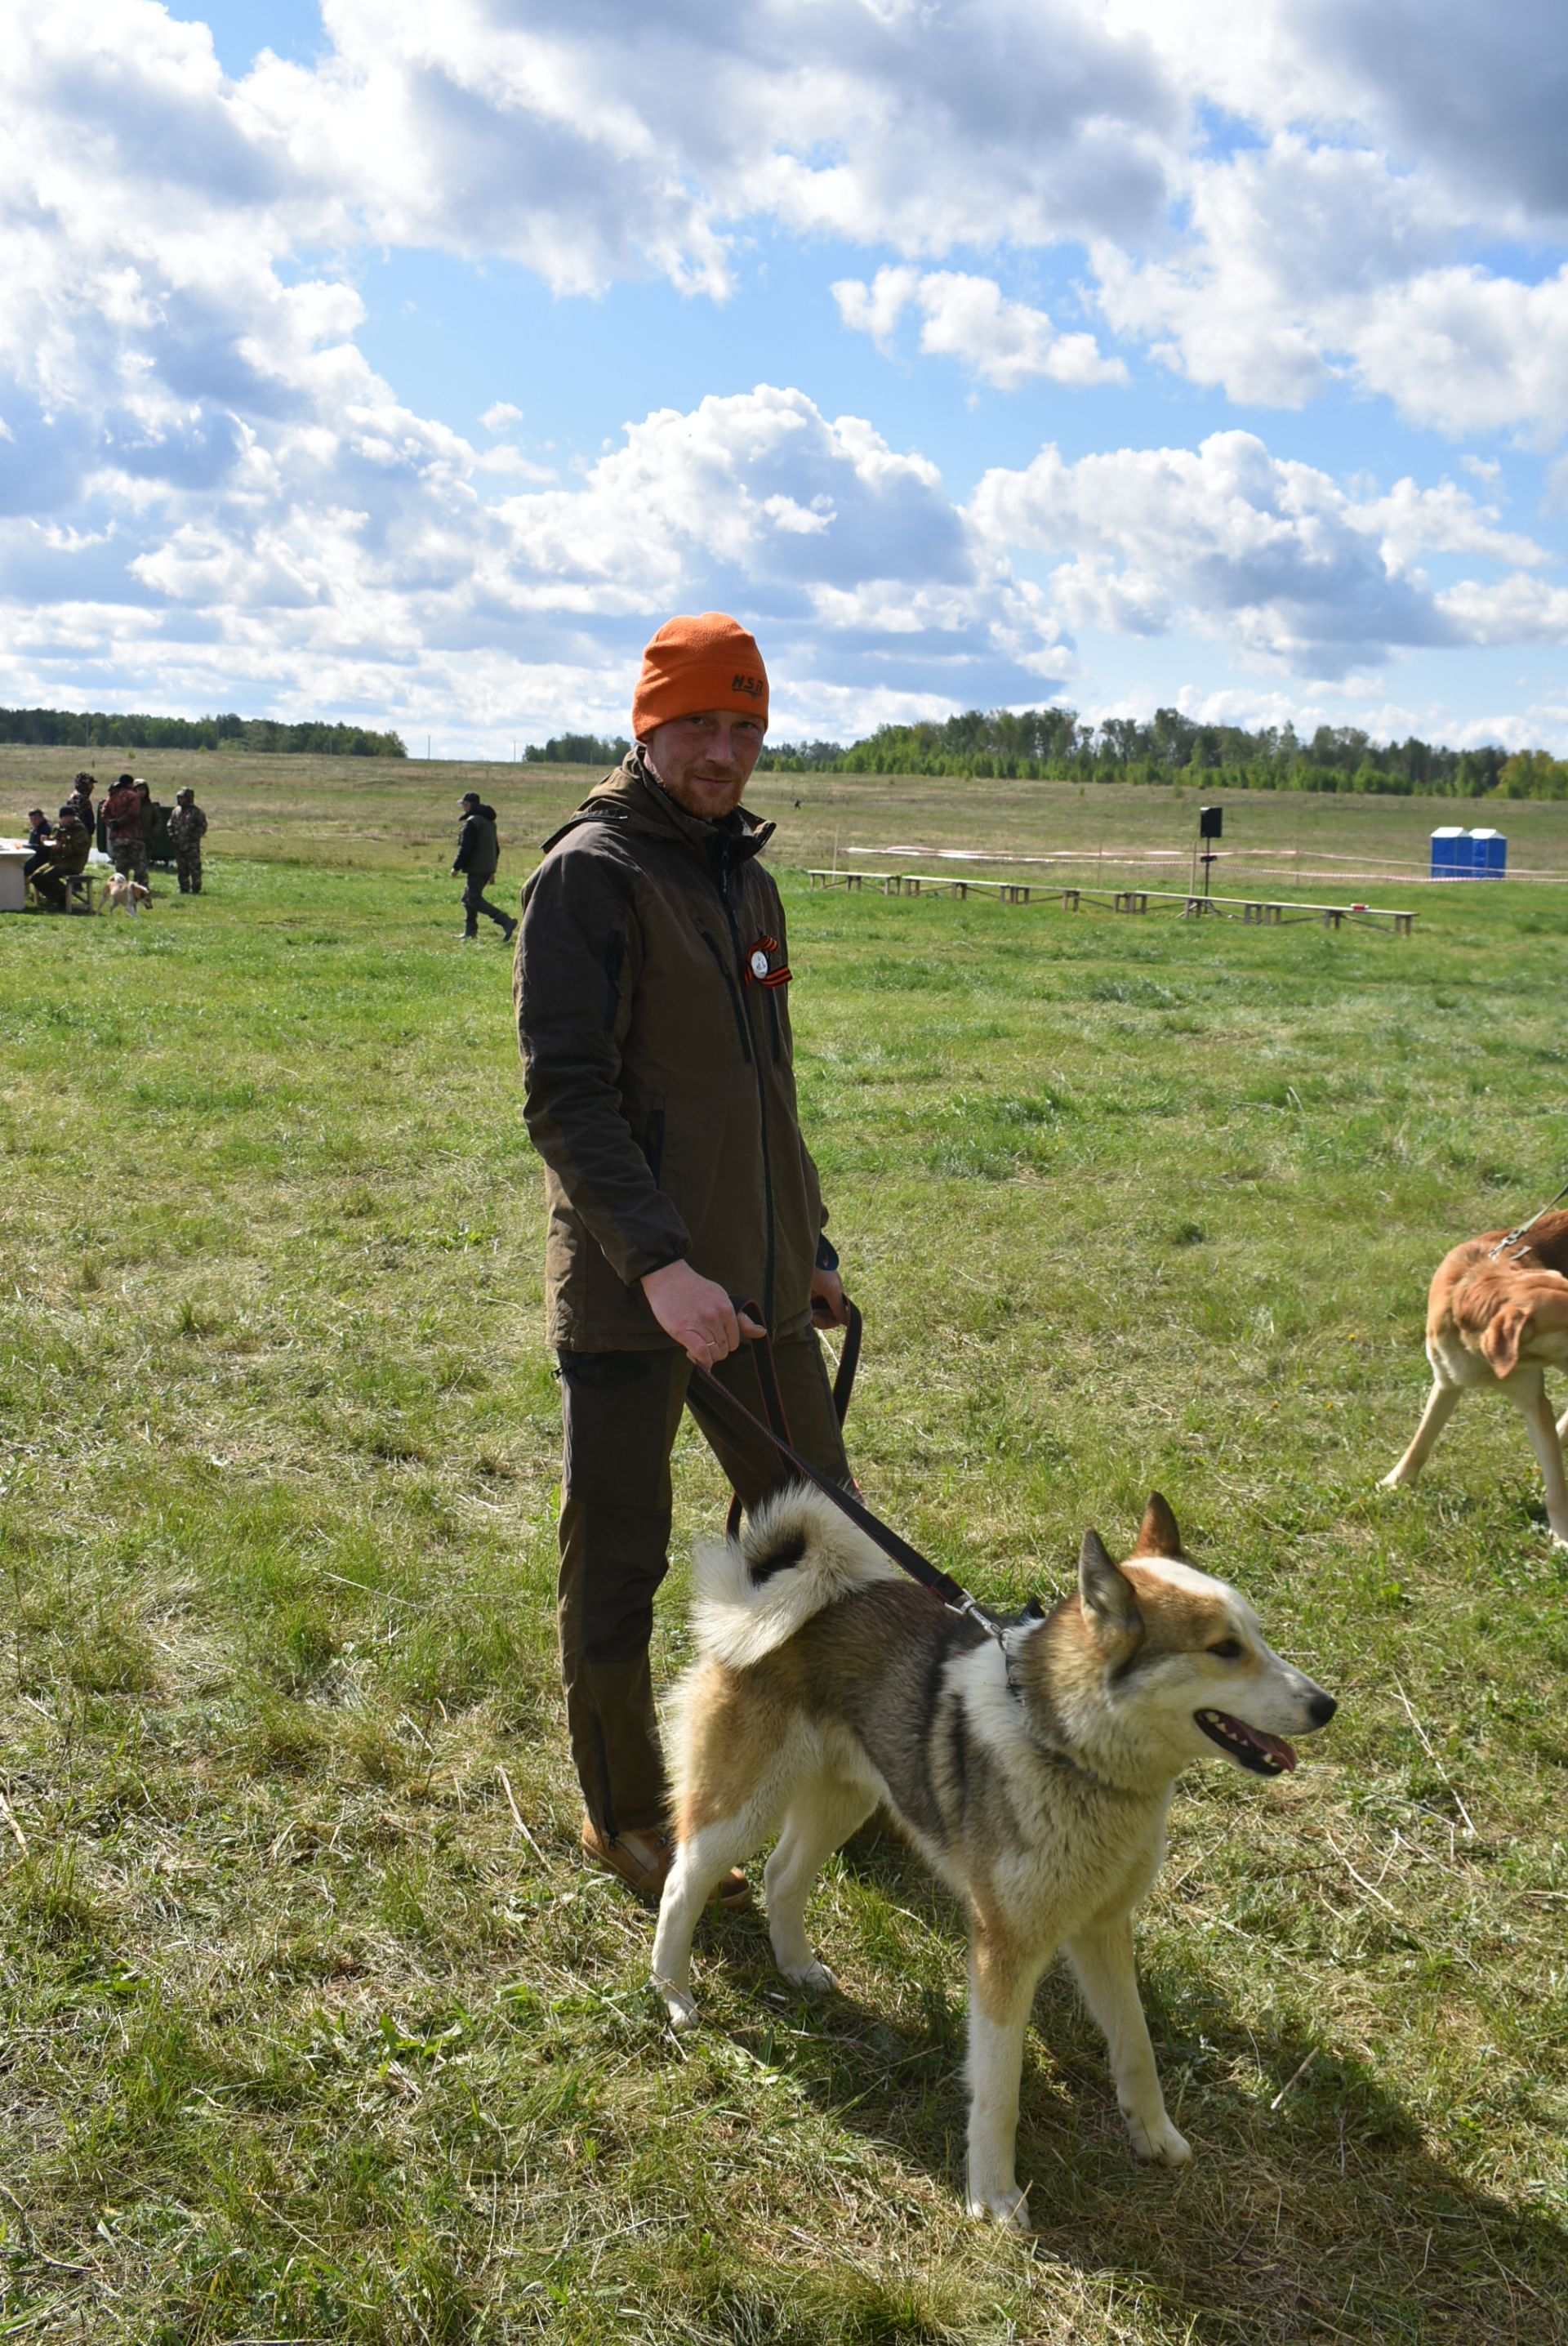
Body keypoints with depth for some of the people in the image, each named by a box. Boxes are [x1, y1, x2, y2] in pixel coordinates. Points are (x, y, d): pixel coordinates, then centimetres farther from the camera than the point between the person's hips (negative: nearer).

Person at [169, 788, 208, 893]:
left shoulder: (196, 811, -3)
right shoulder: (176, 811, 12)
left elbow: (203, 826, -3)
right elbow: (171, 825, 19)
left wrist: (196, 836, -12)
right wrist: (172, 837, 6)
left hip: (192, 845, -5)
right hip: (179, 845, 5)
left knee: (194, 868, -6)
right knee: (182, 869, 8)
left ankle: (196, 888, -2)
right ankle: (184, 889, 15)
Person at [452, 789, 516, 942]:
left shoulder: (472, 822, -14)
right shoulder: (489, 821, 17)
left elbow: (466, 848, -20)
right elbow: (496, 848, 22)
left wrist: (456, 867, -12)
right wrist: (492, 870, 26)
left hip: (476, 869, -10)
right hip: (488, 868, 10)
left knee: (474, 900, -9)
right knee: (468, 898, 17)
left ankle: (505, 921, -22)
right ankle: (469, 932, 18)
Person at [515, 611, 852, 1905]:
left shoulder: (746, 877, 15)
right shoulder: (591, 874, -9)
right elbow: (565, 1095, -18)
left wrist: (810, 1244, 21)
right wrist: (658, 1263, -27)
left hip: (756, 1280, 8)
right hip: (632, 1290, -8)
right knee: (620, 1555, 5)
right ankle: (625, 1816, 22)